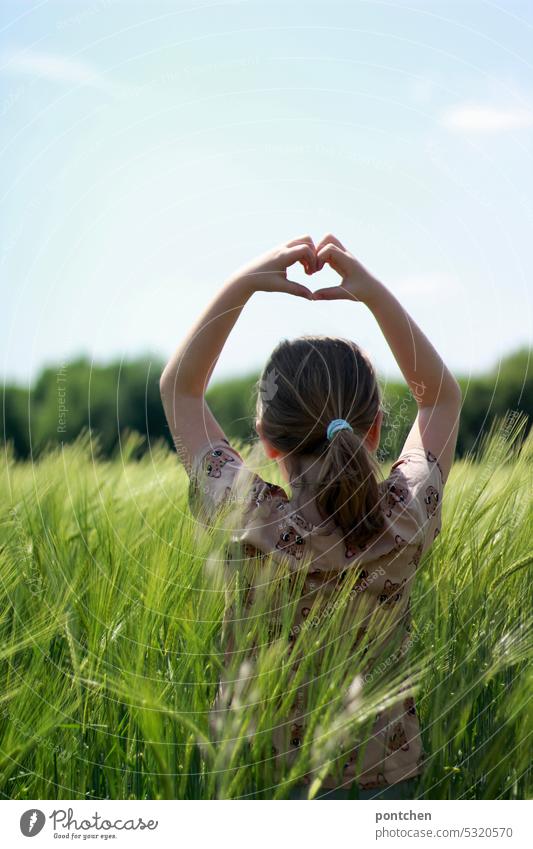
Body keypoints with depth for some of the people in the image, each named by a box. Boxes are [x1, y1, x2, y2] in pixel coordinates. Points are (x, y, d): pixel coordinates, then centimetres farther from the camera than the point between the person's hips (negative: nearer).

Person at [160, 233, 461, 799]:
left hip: (265, 770, 0)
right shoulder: (405, 523, -20)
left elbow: (179, 388, -8)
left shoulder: (248, 524, -24)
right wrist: (373, 292, -9)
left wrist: (244, 283, -12)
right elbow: (441, 396, -1)